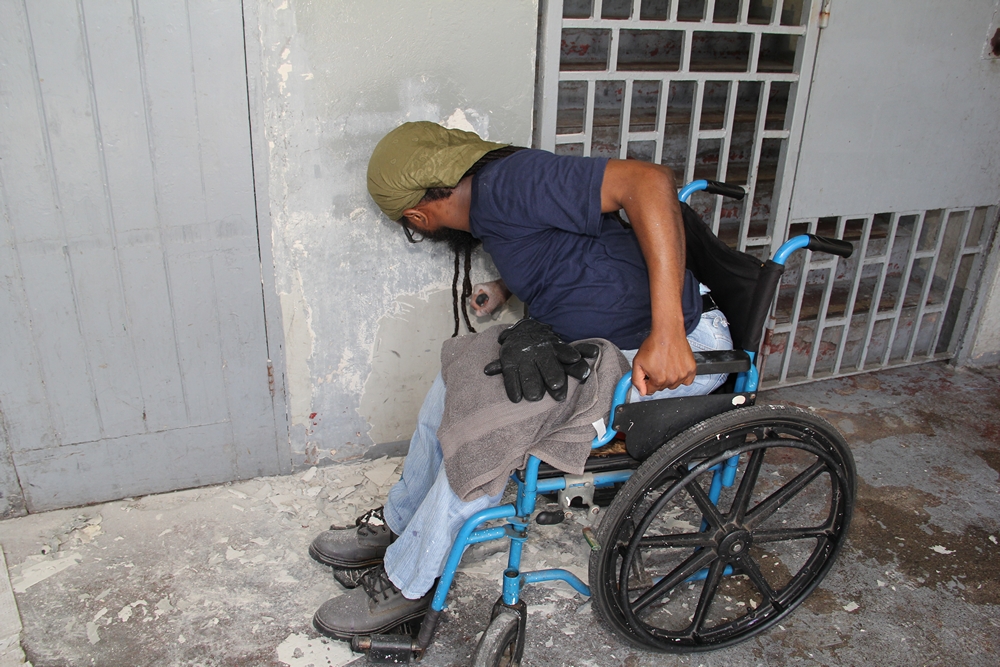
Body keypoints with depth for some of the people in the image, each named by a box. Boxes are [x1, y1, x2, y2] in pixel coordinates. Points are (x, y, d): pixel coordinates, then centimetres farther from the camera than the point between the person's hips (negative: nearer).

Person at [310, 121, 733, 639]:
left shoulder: (511, 183, -22)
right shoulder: (488, 214, 8)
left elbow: (649, 180, -33)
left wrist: (667, 332, -37)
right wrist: (506, 288, 15)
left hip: (676, 351, -10)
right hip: (590, 340, 10)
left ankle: (404, 584, 4)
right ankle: (397, 522, 26)